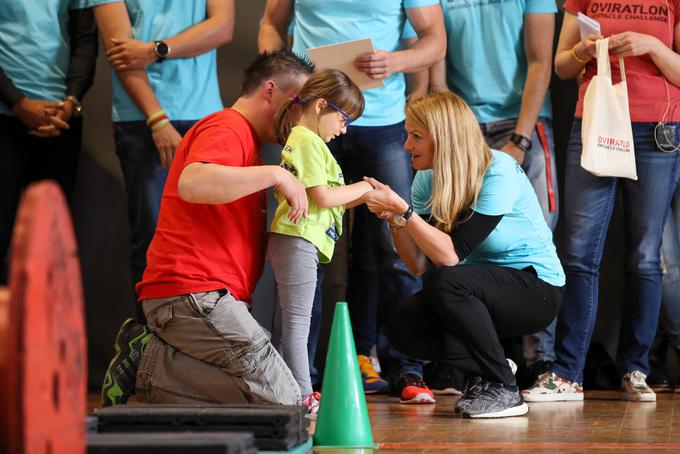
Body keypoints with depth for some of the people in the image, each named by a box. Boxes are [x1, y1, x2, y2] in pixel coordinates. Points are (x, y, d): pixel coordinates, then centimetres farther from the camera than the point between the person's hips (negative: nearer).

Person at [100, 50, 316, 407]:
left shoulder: (245, 139, 29)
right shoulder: (226, 130, -6)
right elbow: (192, 183, -28)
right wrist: (276, 174, -22)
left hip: (210, 297, 11)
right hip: (192, 293, -11)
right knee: (282, 401, -17)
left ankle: (149, 359, 0)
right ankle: (148, 361, -11)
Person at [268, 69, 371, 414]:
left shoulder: (301, 139, 21)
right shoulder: (308, 141, -11)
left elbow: (322, 201, 19)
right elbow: (322, 197, -17)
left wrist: (363, 199, 11)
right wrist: (361, 189, -4)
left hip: (296, 241, 11)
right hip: (298, 240, -11)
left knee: (289, 323, 12)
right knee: (297, 323, -8)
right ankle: (303, 396, -6)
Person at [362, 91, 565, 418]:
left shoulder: (498, 173, -22)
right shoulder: (429, 179, -1)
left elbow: (451, 255, -30)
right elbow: (418, 265, -5)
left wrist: (402, 208, -32)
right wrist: (394, 218, -20)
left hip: (537, 289, -7)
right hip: (486, 287, 7)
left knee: (444, 281, -33)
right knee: (403, 327, -18)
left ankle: (503, 389, -18)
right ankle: (485, 369, 5)